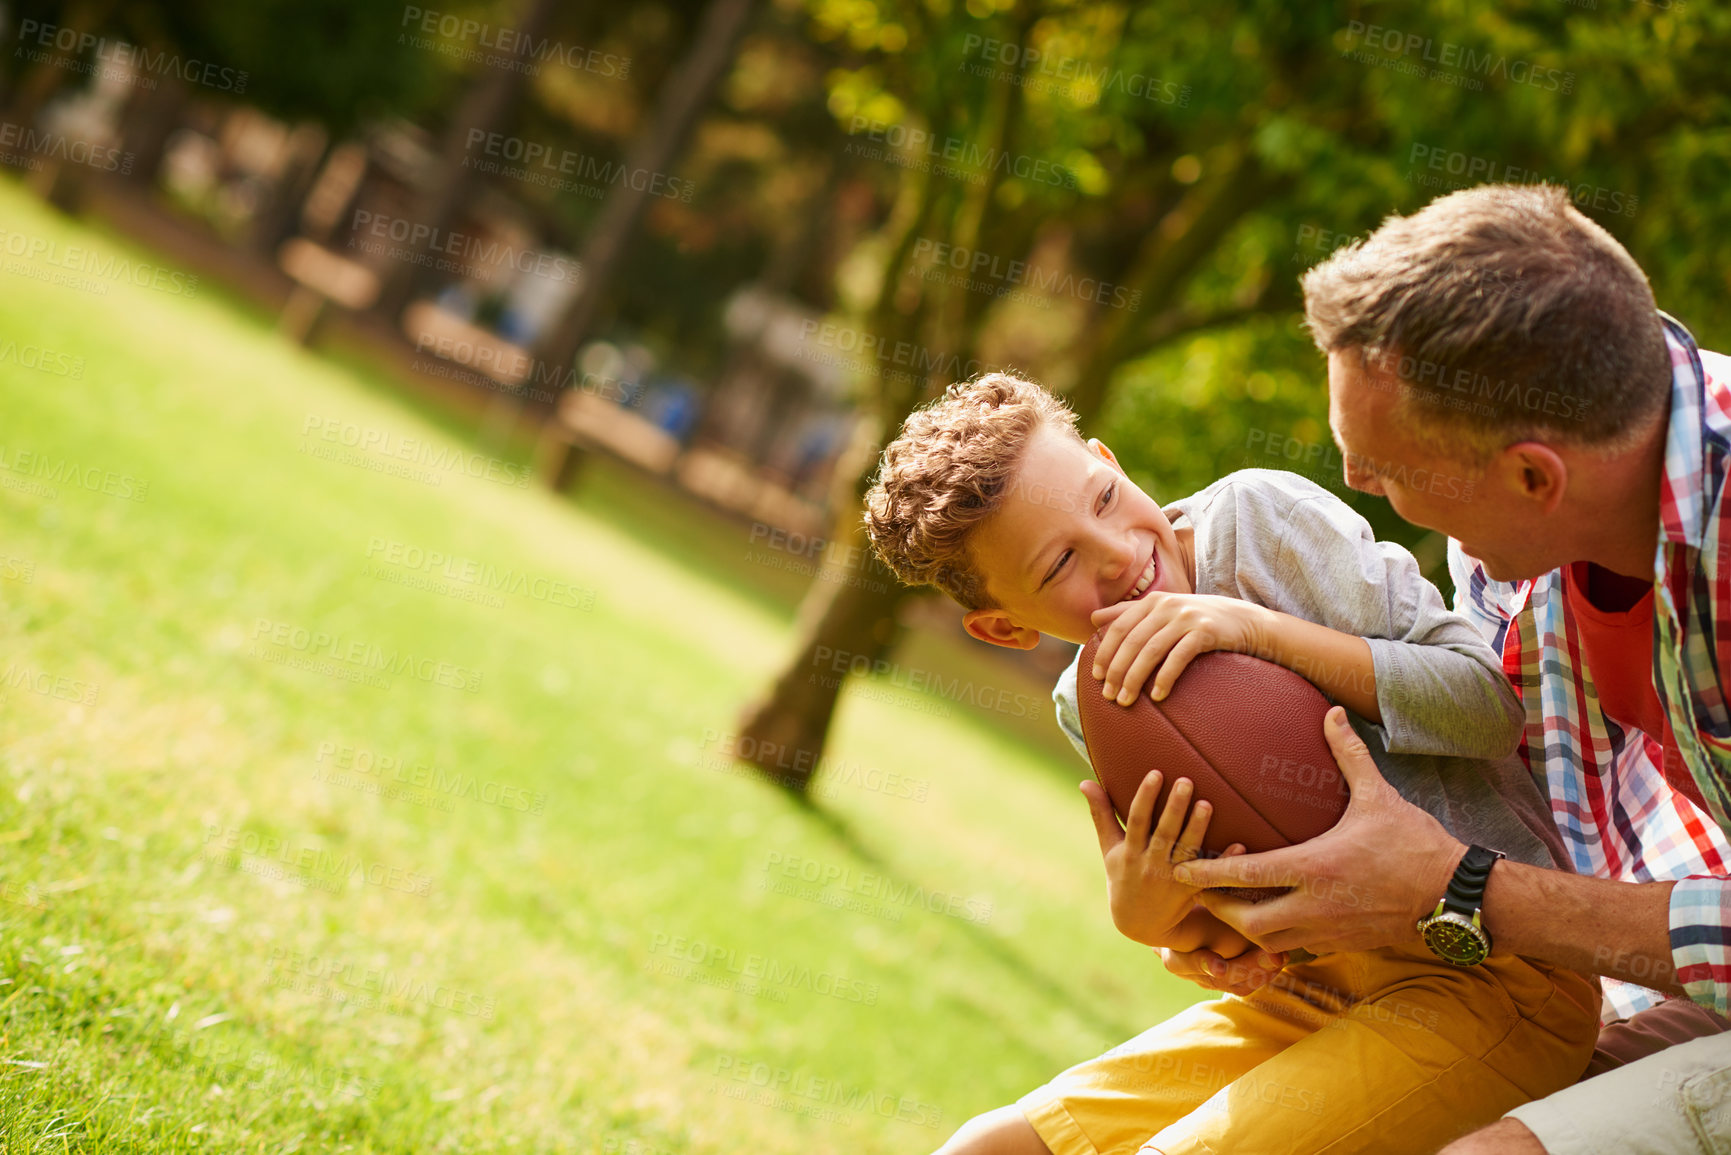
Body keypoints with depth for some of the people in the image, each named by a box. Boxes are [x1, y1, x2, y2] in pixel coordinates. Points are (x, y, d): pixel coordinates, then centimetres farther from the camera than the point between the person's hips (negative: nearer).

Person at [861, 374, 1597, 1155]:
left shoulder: (1262, 516, -12)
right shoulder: (1087, 709, 5)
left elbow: (1492, 702, -16)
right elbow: (1234, 932, 8)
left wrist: (1262, 629, -24)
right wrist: (1146, 918, -16)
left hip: (1493, 975, -6)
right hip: (1314, 988, 6)